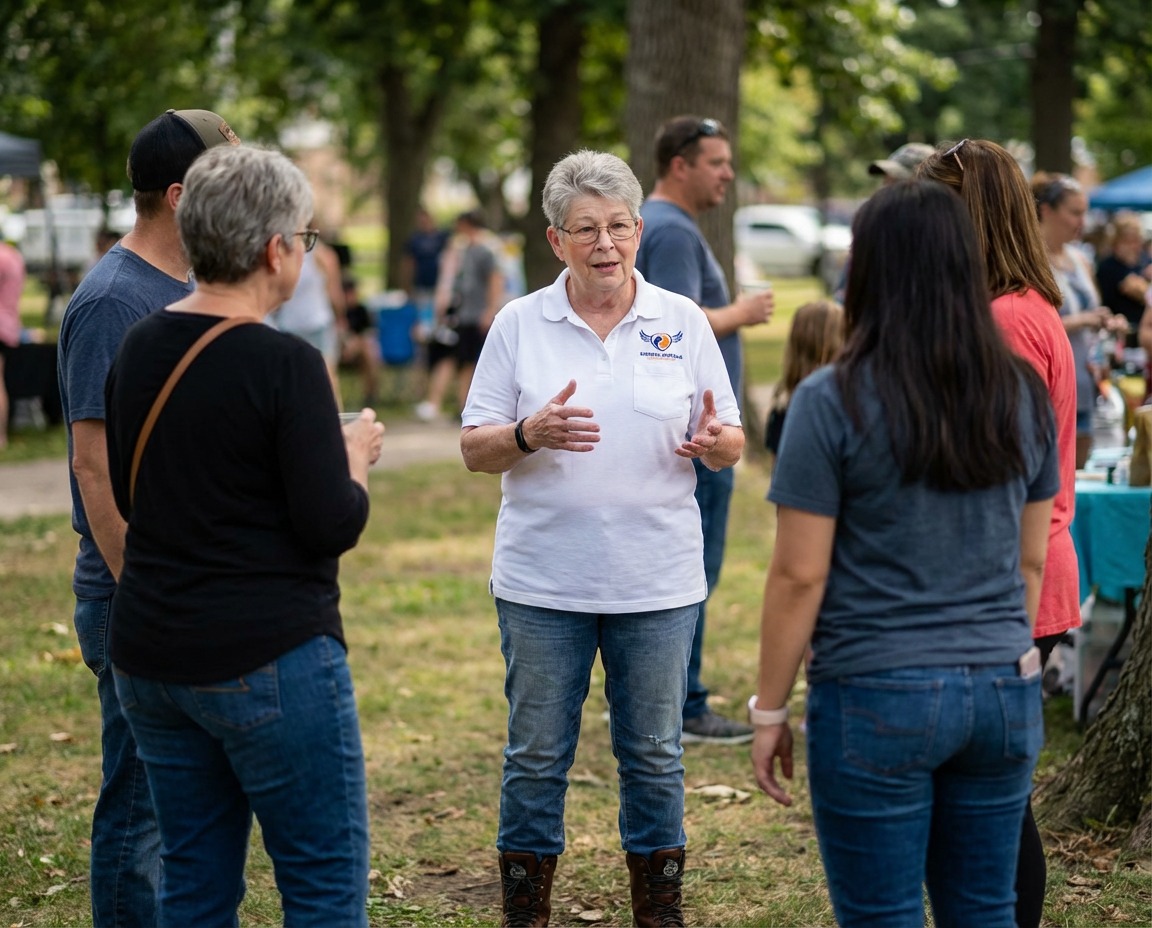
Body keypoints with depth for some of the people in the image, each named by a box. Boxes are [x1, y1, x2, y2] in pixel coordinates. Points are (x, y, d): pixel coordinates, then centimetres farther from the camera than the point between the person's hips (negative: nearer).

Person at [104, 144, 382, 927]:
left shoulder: (140, 349, 6)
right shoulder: (284, 364, -16)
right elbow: (333, 525, -17)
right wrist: (357, 457, 3)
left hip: (152, 656, 7)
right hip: (270, 660, -7)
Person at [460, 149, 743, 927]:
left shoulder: (683, 322, 4)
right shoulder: (520, 324, 1)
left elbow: (731, 444, 5)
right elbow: (475, 449, -1)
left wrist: (714, 442, -18)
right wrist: (530, 434, -21)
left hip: (658, 584, 1)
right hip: (542, 581, 0)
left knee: (655, 755, 10)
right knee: (537, 756, 7)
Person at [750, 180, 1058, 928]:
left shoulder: (834, 402, -11)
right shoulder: (1024, 395, 4)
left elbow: (799, 576, -10)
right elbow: (1030, 560, 12)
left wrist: (770, 710, -1)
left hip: (877, 698, -5)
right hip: (1005, 692, 5)